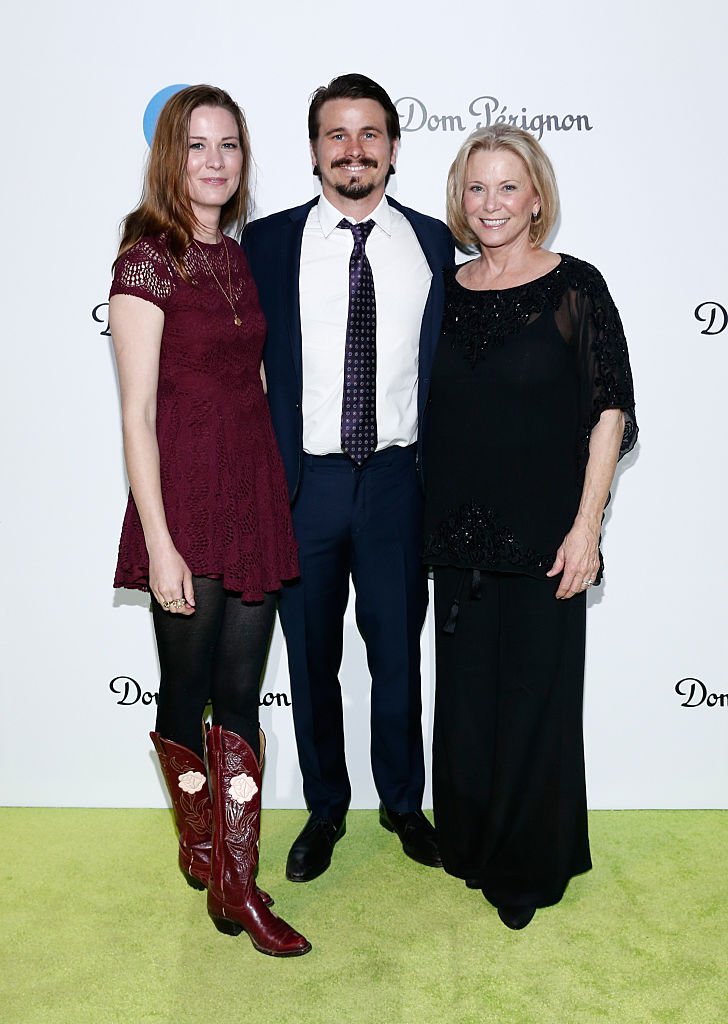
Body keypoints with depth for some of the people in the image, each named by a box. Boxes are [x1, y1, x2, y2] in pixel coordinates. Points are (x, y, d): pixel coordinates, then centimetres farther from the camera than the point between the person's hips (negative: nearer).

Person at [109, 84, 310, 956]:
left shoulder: (238, 257, 12)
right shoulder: (148, 259, -8)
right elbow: (137, 412, -12)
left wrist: (274, 490, 12)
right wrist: (159, 542, -16)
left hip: (255, 495, 6)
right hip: (185, 501, -6)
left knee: (240, 697, 8)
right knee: (186, 694, 9)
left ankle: (235, 885, 20)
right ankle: (198, 842, 34)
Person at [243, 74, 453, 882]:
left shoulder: (432, 243, 4)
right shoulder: (267, 242, 0)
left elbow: (446, 363, 5)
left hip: (397, 479, 1)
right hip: (302, 481, 0)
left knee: (397, 653, 14)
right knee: (312, 660, 13)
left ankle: (403, 802, 36)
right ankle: (325, 809, 35)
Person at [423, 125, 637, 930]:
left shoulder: (575, 288, -5)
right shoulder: (448, 291, 6)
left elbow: (610, 411, -7)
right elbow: (434, 416, 11)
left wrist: (586, 524, -13)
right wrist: (430, 521, 7)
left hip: (543, 532, -4)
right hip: (459, 532, 4)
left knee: (534, 697, 7)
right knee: (464, 694, 14)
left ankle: (530, 864, 28)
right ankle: (470, 841, 36)